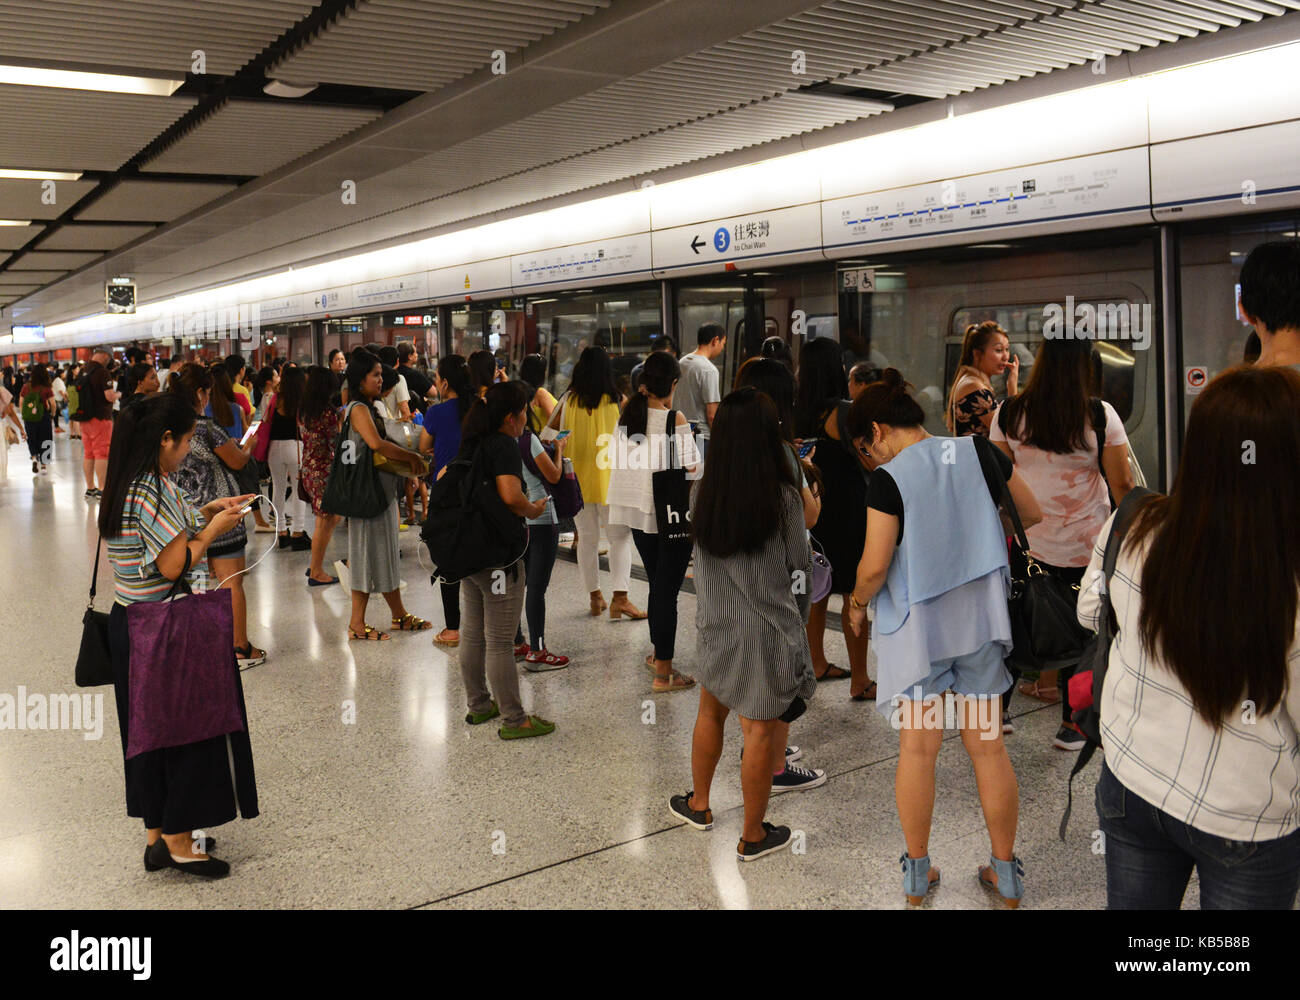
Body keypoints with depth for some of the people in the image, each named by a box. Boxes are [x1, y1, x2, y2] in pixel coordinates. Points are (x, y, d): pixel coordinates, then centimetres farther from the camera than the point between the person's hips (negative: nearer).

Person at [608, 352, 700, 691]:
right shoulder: (674, 419, -17)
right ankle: (663, 673, 5)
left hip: (639, 512, 6)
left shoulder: (627, 415, 1)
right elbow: (690, 465, -14)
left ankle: (658, 653, 36)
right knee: (668, 590, 0)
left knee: (657, 585, 22)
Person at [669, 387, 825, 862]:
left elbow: (704, 560, 3)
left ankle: (699, 804, 41)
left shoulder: (703, 493, -7)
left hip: (714, 626, 4)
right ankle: (753, 836, 22)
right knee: (760, 731, 8)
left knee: (710, 712, 24)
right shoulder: (784, 498, -17)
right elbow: (799, 568, -6)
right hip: (765, 631, -4)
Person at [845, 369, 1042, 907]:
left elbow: (874, 568, -17)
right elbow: (1037, 519, 8)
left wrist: (856, 602, 2)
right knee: (987, 744, 12)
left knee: (917, 747, 7)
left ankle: (917, 870, 20)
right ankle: (1006, 872, 23)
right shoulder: (982, 452, -1)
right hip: (981, 617, 4)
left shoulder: (889, 479, -15)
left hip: (916, 624, -4)